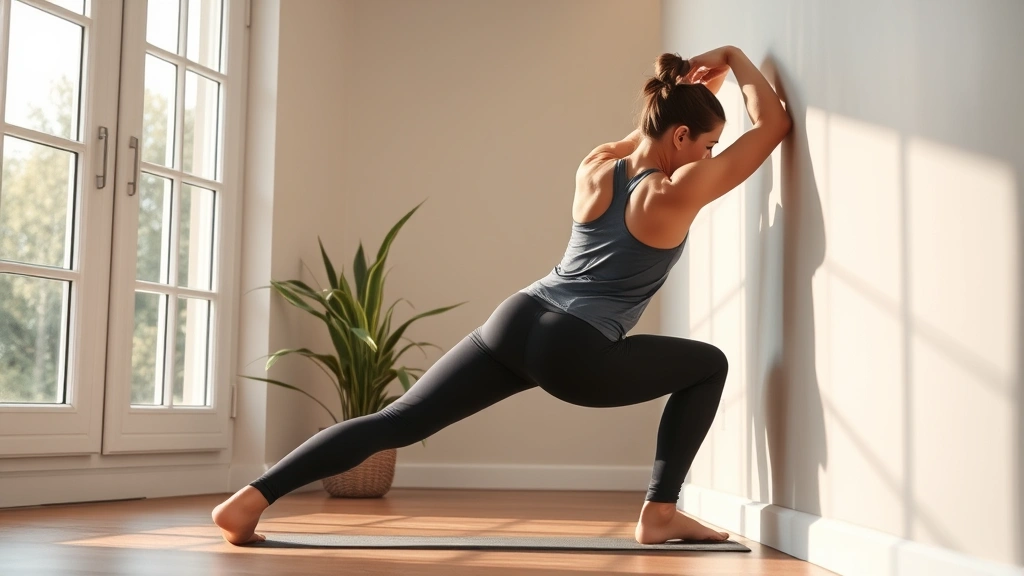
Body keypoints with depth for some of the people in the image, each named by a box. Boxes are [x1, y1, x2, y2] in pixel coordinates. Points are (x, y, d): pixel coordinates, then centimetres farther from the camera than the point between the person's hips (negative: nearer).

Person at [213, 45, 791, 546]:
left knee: (395, 423, 6)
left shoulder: (594, 172, 15)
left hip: (515, 321, 6)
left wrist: (682, 90, 37)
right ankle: (660, 514, 12)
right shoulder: (678, 195, -3)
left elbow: (640, 141, 42)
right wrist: (734, 56, 17)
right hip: (575, 358, -6)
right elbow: (774, 123, 4)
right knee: (709, 365, 14)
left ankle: (251, 499, -2)